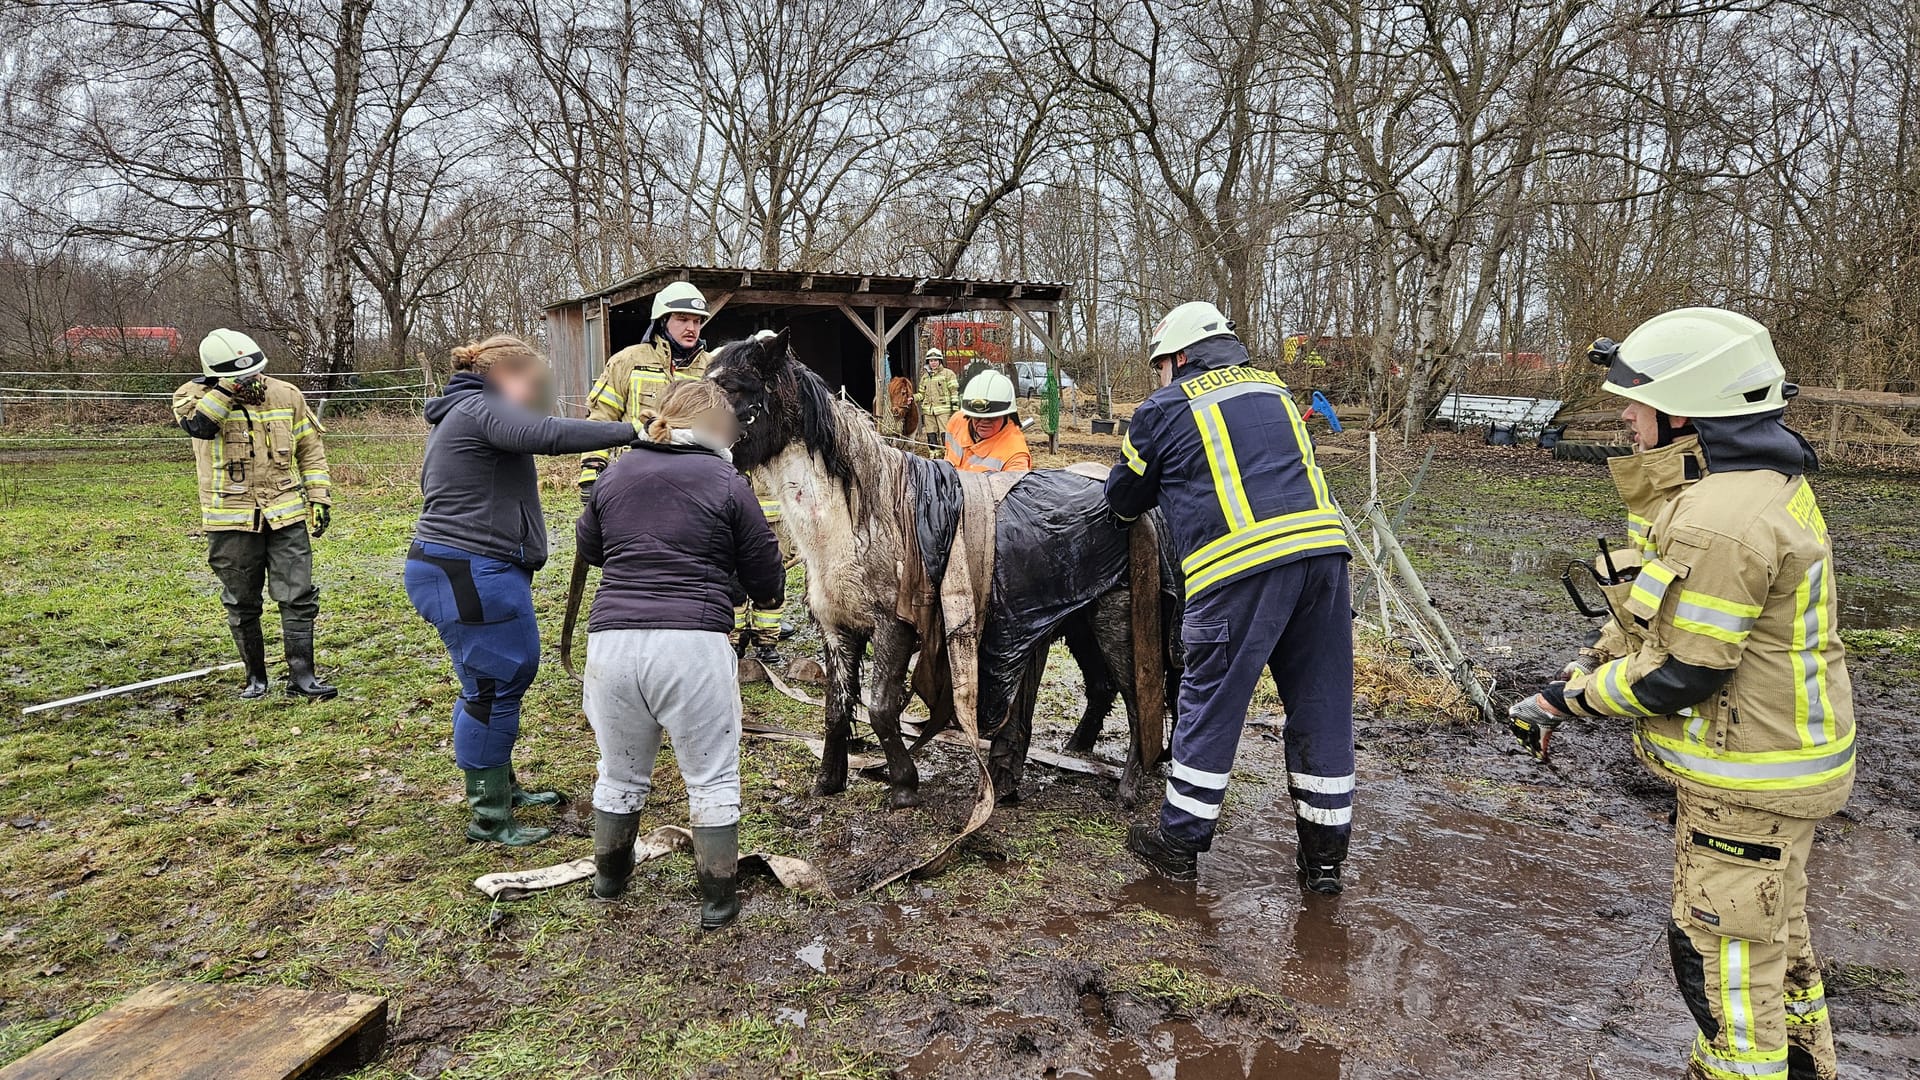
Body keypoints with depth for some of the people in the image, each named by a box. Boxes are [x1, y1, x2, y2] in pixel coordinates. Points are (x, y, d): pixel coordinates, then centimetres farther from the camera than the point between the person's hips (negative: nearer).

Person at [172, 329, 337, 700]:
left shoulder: (287, 395, 1)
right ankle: (255, 676, 25)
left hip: (286, 515, 1)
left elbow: (310, 450, 9)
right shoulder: (196, 396, -4)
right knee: (242, 604, 11)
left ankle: (301, 675, 5)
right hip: (231, 522, -1)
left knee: (298, 598, -2)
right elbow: (197, 424, -28)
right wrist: (228, 387, -29)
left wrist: (319, 497, 4)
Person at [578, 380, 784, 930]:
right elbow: (767, 582, 4)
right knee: (713, 779, 13)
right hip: (693, 644, -4)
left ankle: (609, 876, 44)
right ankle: (718, 896, 22)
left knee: (620, 773, 24)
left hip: (611, 639, 5)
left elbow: (589, 546, 27)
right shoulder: (726, 482, -1)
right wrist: (768, 595, 26)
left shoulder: (617, 472, 11)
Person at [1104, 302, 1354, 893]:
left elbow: (1124, 501, 17)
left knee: (1210, 705, 7)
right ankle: (1324, 854, 22)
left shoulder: (1165, 407, 8)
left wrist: (1165, 484, 40)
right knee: (1321, 705, 12)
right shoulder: (1274, 389, 24)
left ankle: (1179, 843, 18)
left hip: (1238, 567, -5)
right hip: (1322, 550, 6)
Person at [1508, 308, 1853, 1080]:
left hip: (1750, 778, -11)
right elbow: (1674, 611, 10)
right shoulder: (1761, 480, 5)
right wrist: (1583, 673, 4)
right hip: (1778, 753, 11)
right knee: (1772, 927, 27)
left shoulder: (1720, 522, -30)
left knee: (1723, 952, 4)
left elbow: (1679, 676, -25)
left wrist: (1569, 696, -11)